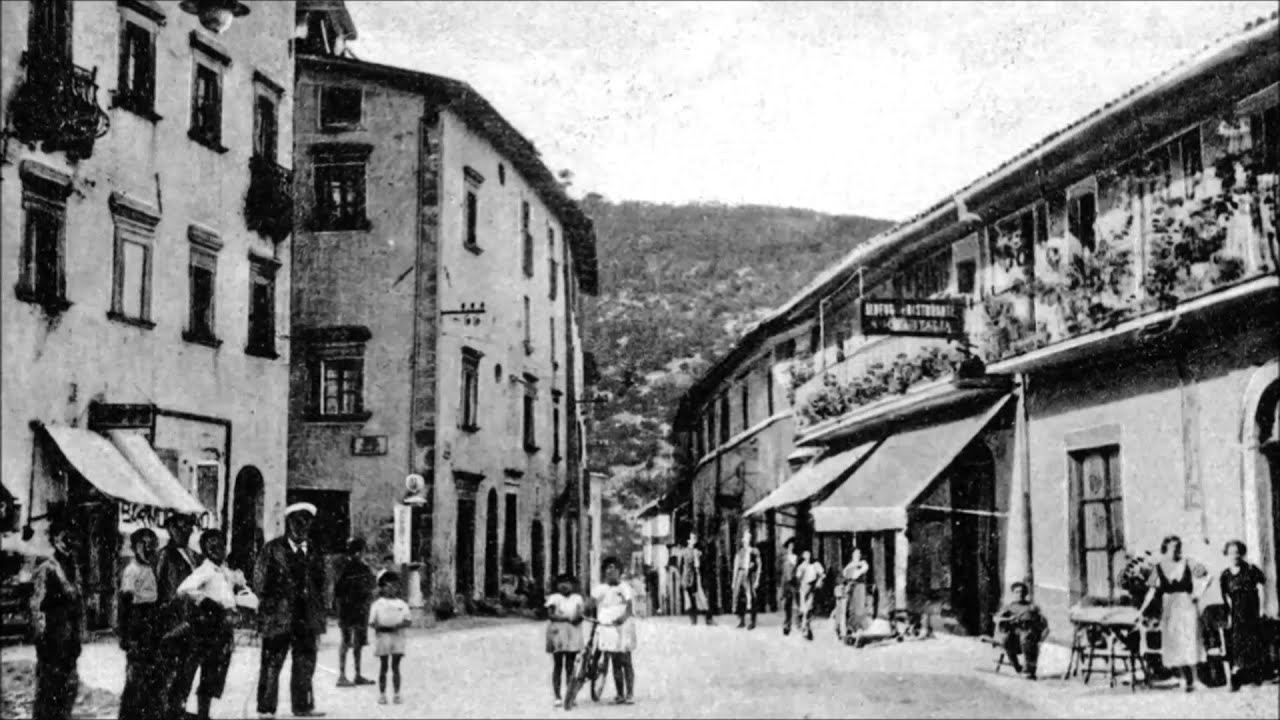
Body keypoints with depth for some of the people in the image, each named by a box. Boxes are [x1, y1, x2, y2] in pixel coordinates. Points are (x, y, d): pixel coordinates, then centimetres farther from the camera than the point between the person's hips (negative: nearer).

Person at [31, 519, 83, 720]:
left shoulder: (73, 568, 11)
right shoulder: (46, 569, -11)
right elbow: (37, 606, -13)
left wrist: (78, 635, 15)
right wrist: (41, 639, -15)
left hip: (70, 637, 7)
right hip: (52, 636, -7)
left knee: (70, 685, 10)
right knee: (48, 686, -2)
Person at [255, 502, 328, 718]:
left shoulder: (314, 554, 15)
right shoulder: (272, 550, 3)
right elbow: (260, 581, 0)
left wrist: (319, 616, 9)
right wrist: (268, 609, -6)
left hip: (306, 618, 4)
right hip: (278, 617, -4)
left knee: (306, 663, 4)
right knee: (272, 662, -2)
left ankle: (302, 706, 11)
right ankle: (266, 708, 3)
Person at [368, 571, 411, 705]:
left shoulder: (402, 604, 8)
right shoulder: (377, 604, 3)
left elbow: (408, 621, 3)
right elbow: (372, 623, 0)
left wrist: (398, 626, -16)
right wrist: (380, 627, -19)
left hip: (397, 637, 1)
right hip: (382, 636, -1)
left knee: (395, 667, 4)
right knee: (383, 667, 3)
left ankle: (397, 694, 8)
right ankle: (382, 695, 9)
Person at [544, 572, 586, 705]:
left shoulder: (577, 598, 14)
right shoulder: (554, 598, 5)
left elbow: (581, 613, 3)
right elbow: (550, 615, -6)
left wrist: (578, 617, -21)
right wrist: (567, 618, -18)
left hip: (573, 636, 2)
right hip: (557, 634, -2)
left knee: (570, 667, 2)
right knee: (557, 666, -2)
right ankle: (557, 697, -1)